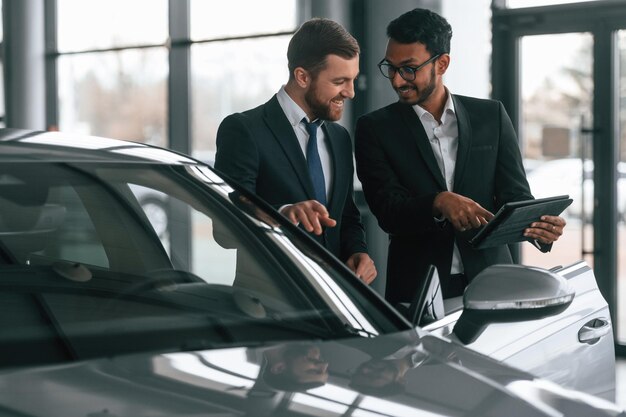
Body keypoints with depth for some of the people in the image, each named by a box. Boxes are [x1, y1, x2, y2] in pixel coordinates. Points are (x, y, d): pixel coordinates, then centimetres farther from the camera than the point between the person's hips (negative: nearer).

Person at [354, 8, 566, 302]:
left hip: (490, 281, 1)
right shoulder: (375, 128, 3)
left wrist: (538, 227, -19)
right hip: (416, 289, -1)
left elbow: (515, 195, 3)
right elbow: (387, 211, -7)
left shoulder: (491, 116, 7)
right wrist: (439, 202, -26)